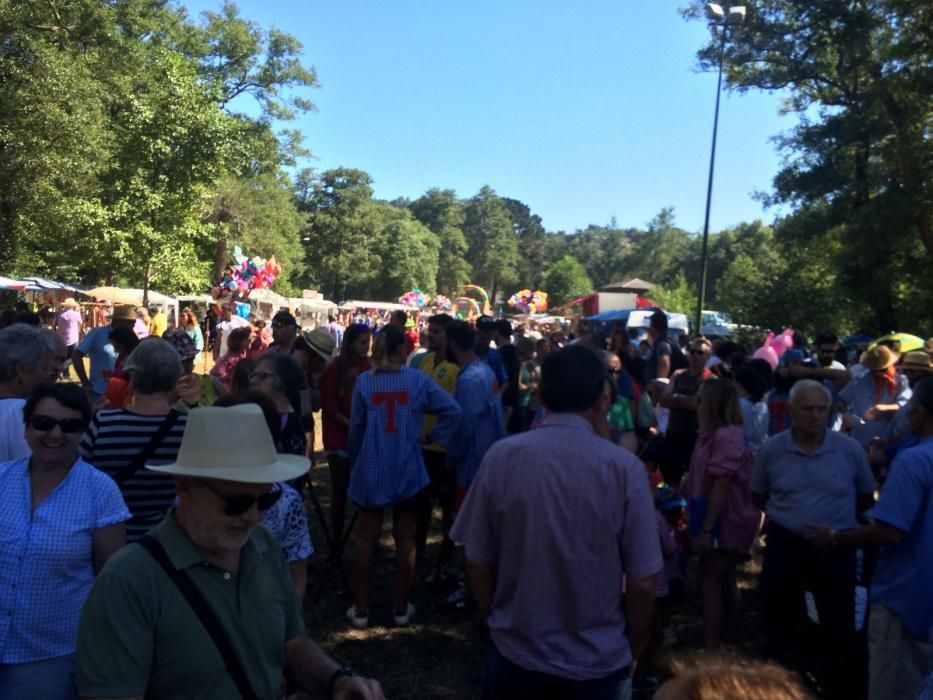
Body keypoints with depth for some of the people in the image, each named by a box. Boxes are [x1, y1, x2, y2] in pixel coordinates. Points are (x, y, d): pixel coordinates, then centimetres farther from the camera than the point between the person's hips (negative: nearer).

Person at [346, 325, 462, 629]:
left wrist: (354, 462, 12)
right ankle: (402, 608, 21)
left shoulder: (364, 381, -6)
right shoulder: (417, 380, -7)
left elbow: (356, 428, -1)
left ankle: (360, 609, 17)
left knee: (366, 537, 10)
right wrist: (433, 436, 1)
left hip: (371, 470, 0)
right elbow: (453, 410, -11)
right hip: (408, 471, 0)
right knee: (405, 538, 11)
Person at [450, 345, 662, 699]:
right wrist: (632, 653, 7)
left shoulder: (500, 456, -12)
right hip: (597, 664, -1)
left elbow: (478, 564, -5)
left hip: (514, 655, 1)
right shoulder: (624, 467, -16)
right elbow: (642, 585, -11)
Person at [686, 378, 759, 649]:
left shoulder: (726, 435, -20)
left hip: (726, 522, -10)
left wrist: (707, 528, -24)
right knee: (724, 582, 17)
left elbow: (722, 485, -24)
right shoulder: (713, 433, 11)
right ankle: (733, 639, 28)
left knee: (709, 583, -5)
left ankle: (711, 645, 1)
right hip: (724, 522, 10)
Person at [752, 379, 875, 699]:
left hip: (836, 547, -1)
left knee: (839, 623, 9)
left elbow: (866, 495, 8)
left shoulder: (850, 449, -8)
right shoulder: (771, 450, -5)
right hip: (785, 544, 1)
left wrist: (838, 519, 5)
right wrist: (785, 517, 4)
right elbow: (758, 495, 10)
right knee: (779, 616, 13)